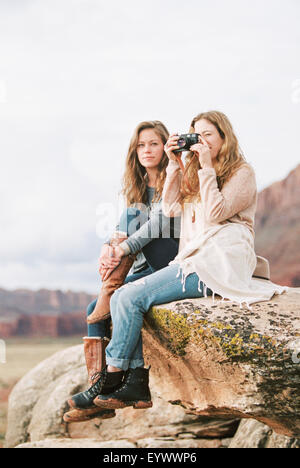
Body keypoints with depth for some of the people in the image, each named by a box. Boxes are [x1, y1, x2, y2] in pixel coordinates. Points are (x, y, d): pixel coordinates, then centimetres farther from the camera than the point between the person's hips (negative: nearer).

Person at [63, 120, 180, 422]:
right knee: (94, 310, -10)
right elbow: (121, 230, 4)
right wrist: (109, 247, -18)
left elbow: (161, 222, -19)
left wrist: (123, 248, -27)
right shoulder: (136, 188, 15)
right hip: (147, 268, 6)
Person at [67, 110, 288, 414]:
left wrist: (207, 168, -8)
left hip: (216, 263, -8)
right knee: (123, 297, -10)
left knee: (129, 297, -19)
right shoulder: (195, 175, 27)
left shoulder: (242, 173, 3)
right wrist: (173, 164, 8)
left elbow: (215, 213, -11)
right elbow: (170, 208, 13)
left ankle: (113, 375, -8)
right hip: (192, 261, 8)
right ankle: (137, 383, -15)